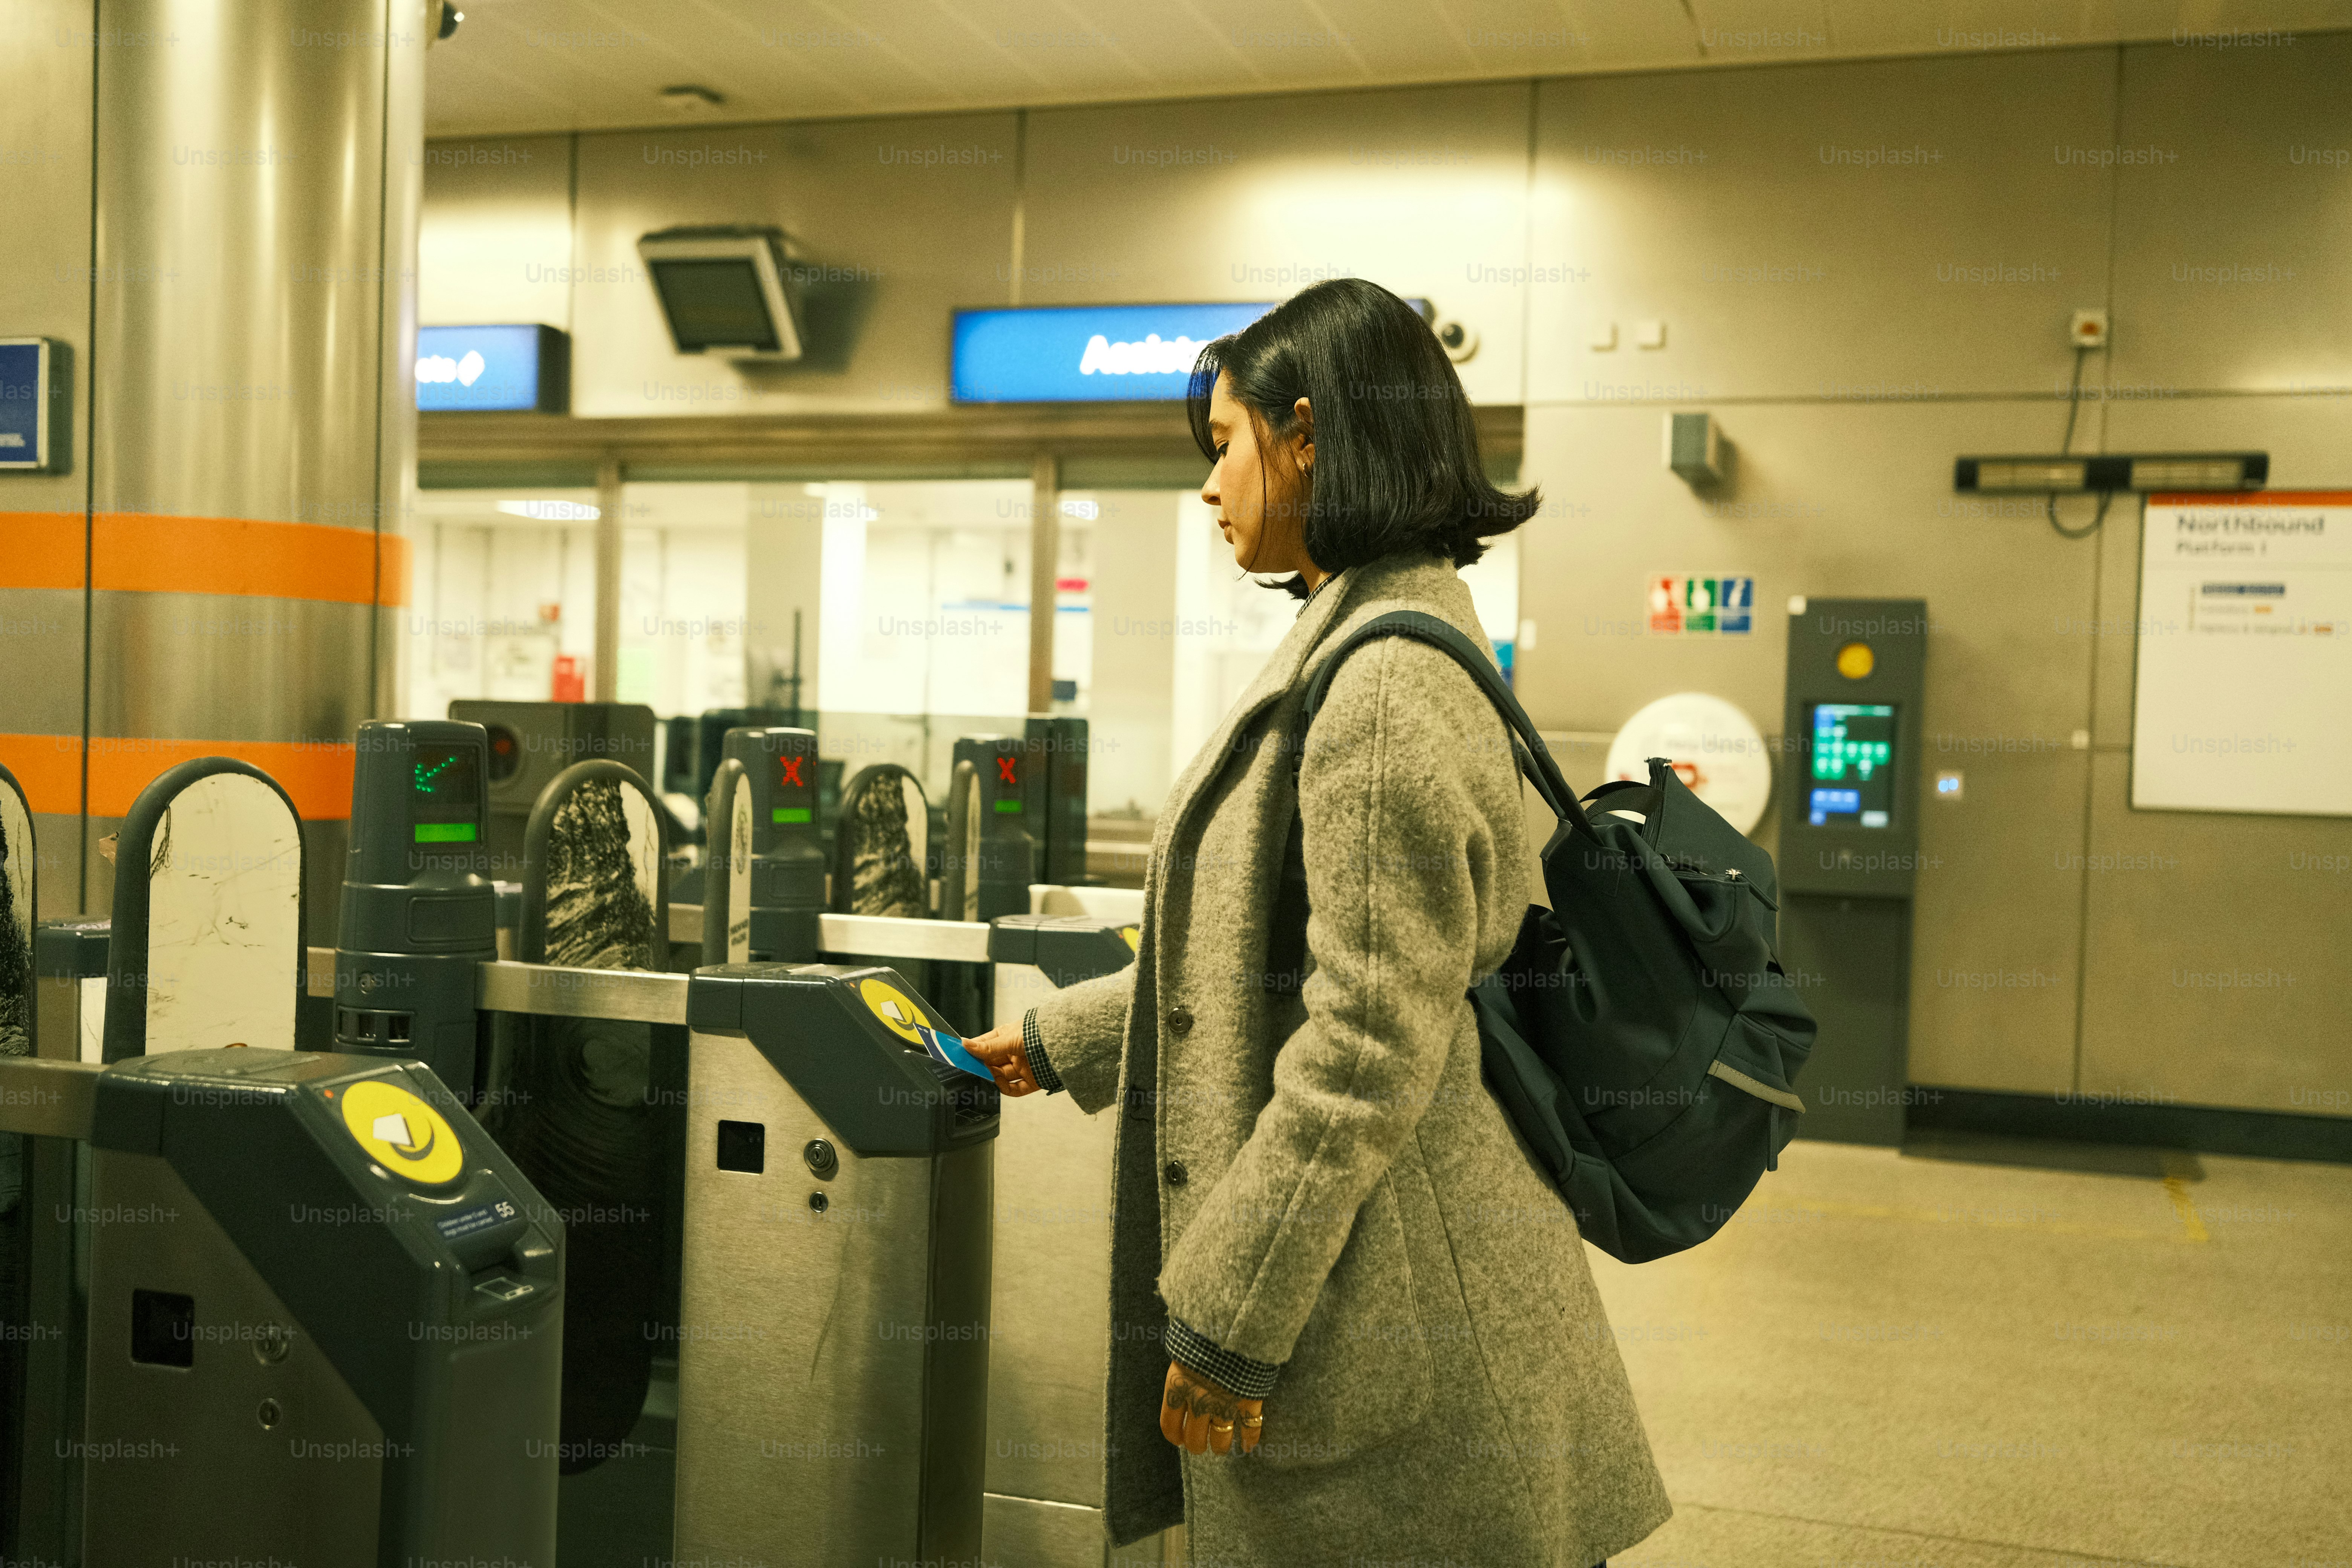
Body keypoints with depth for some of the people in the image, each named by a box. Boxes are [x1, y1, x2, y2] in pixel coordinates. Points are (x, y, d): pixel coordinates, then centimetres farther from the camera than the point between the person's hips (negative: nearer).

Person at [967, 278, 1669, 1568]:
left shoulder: (1388, 686, -20)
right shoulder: (1359, 648, 13)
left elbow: (1369, 1050, -23)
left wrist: (1225, 1319, -18)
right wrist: (1058, 1041, 24)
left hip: (1384, 1306, -10)